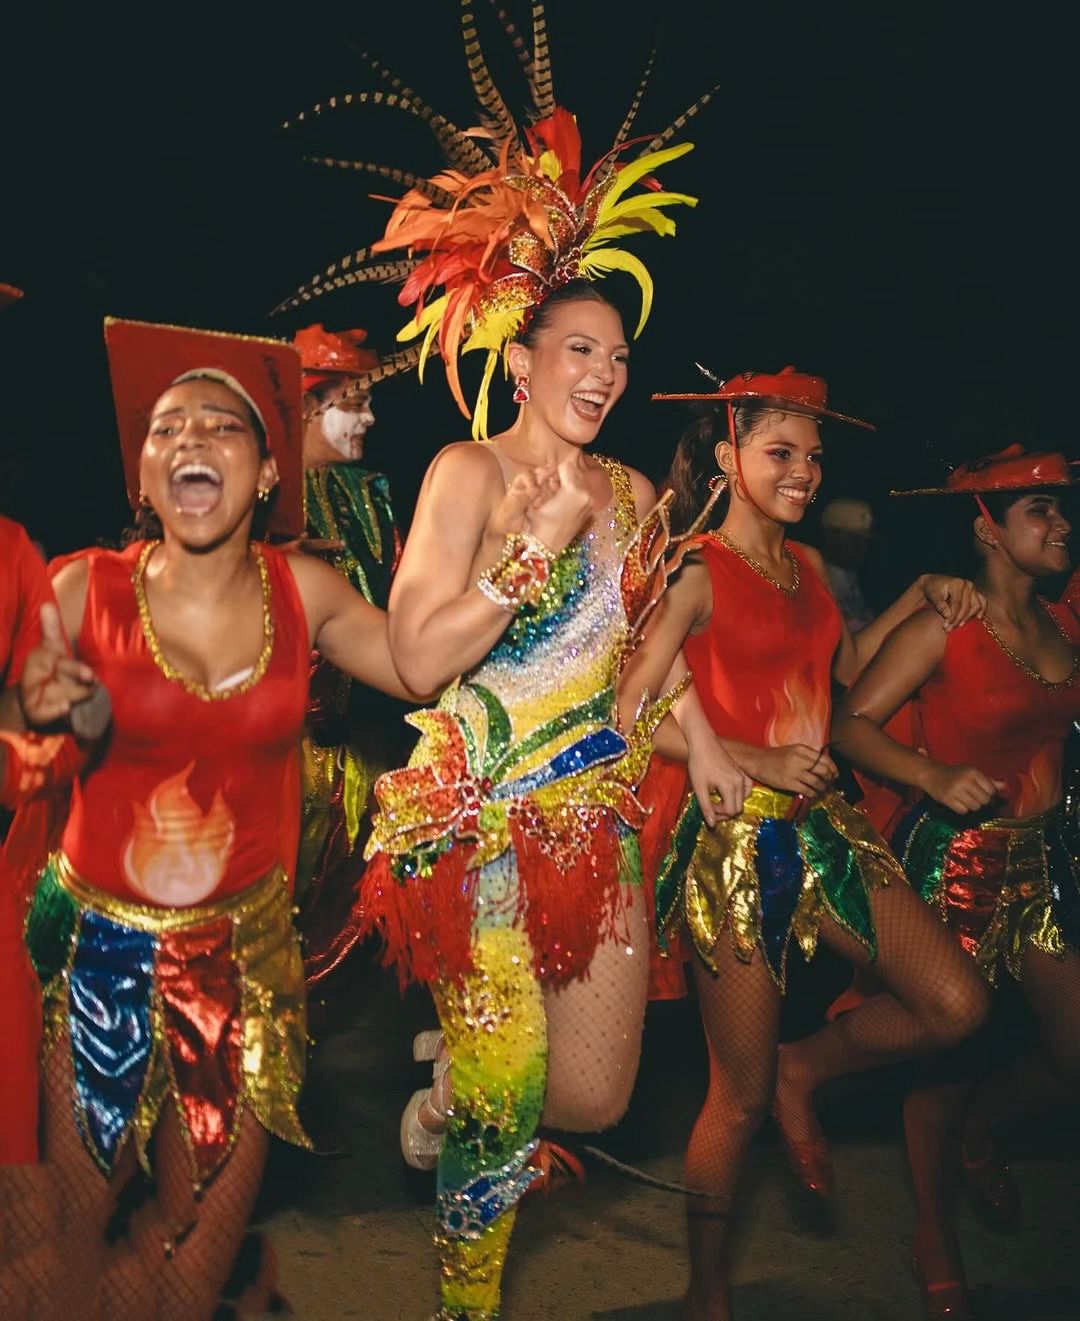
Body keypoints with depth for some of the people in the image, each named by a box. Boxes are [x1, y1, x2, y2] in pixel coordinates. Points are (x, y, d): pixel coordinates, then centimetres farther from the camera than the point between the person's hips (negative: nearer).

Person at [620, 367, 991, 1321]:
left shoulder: (807, 564, 11)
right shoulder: (697, 573, -10)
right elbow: (632, 711, -17)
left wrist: (918, 598, 17)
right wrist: (759, 762, -19)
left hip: (822, 825, 7)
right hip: (737, 839, -7)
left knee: (956, 1006, -4)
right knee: (740, 1097, 1)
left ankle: (804, 1072, 23)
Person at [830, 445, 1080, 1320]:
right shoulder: (946, 626, -10)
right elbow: (852, 722, -14)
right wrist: (936, 777, -26)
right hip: (956, 856, -6)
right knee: (951, 1040, 5)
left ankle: (980, 1137, 38)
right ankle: (937, 1241, 25)